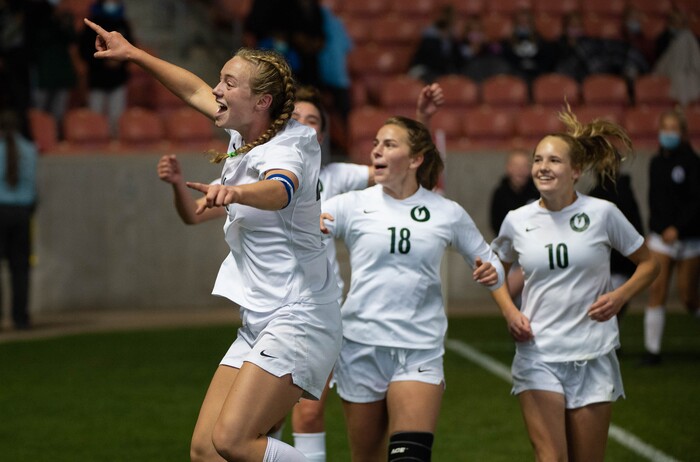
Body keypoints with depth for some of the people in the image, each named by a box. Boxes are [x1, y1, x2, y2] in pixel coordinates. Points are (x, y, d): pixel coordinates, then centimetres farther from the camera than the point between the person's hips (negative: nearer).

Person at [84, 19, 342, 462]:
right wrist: (133, 53, 34)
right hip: (257, 325, 9)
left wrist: (233, 192, -59)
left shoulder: (287, 149, -15)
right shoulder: (247, 135, 10)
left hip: (299, 321, -9)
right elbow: (196, 91, 28)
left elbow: (279, 190, -40)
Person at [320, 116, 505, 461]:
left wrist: (491, 273, -9)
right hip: (362, 346, 1)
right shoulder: (352, 205, 0)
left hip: (420, 351, -1)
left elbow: (488, 262, 15)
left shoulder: (448, 214, 3)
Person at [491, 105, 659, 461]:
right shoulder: (517, 221, 1)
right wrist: (508, 310, 2)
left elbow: (648, 263, 6)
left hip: (593, 355, 0)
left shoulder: (602, 213, -5)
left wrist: (620, 296, -11)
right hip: (537, 355, 1)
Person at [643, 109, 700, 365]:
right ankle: (652, 349, -4)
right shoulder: (656, 163, 7)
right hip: (661, 238, 4)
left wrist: (678, 228, -23)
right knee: (657, 290, -7)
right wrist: (654, 228, 13)